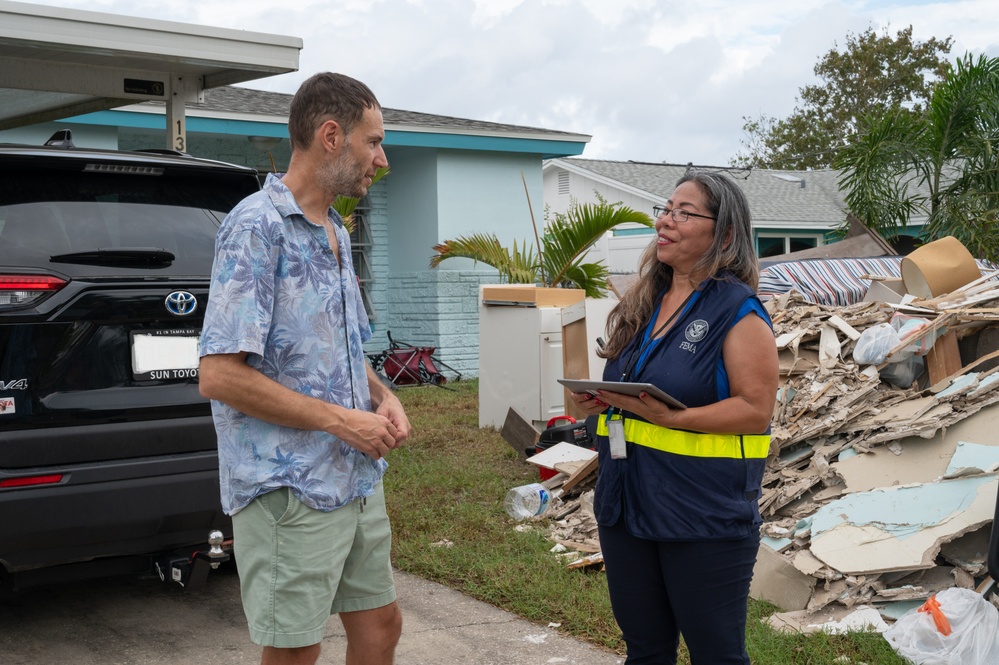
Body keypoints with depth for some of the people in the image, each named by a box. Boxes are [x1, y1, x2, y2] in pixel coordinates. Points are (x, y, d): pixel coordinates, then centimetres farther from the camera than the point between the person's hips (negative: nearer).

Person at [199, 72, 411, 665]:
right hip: (291, 491, -8)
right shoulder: (258, 226, -16)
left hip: (359, 479, 9)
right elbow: (220, 376, -22)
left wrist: (382, 395, 2)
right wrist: (342, 420, -18)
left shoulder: (336, 233, 12)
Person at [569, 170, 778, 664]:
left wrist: (672, 418, -25)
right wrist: (600, 401, -1)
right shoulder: (642, 304, 11)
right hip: (626, 502, 7)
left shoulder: (738, 311, -11)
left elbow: (756, 409, -16)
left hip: (706, 515, -7)